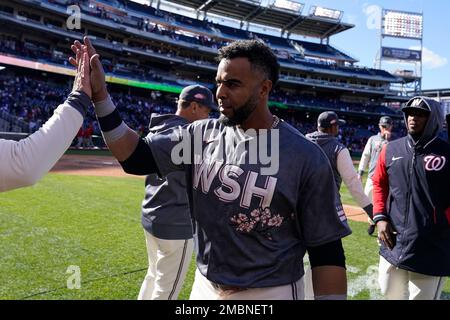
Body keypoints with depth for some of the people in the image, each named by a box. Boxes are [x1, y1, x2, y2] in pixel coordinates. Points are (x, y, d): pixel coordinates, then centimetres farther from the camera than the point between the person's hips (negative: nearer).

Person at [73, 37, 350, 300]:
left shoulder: (307, 157, -16)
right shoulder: (202, 135, -3)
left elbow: (326, 249, -12)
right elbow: (135, 156, -1)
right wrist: (99, 94, -11)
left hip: (272, 292, -4)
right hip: (204, 287, 5)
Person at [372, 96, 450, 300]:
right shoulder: (390, 150, 6)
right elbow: (379, 184, 14)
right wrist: (380, 218, 3)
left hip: (432, 248, -4)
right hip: (393, 242, 4)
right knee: (390, 293, 18)